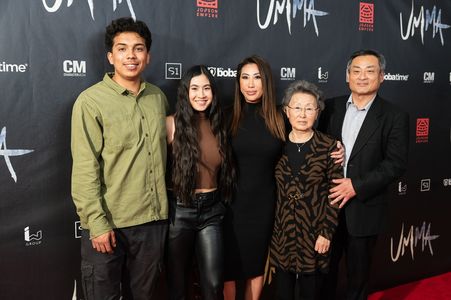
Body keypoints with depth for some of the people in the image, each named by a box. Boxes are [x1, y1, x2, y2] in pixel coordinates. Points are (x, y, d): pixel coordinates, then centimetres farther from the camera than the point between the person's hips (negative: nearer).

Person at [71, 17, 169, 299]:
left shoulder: (158, 97, 5)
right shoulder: (90, 101, -10)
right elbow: (85, 170, -12)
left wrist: (162, 204, 11)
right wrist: (97, 223, -15)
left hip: (154, 219, 5)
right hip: (108, 223, -4)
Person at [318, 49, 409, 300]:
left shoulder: (395, 117, -6)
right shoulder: (332, 107, 4)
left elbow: (396, 164, -12)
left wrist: (357, 186, -19)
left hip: (364, 208, -3)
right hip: (329, 203, 3)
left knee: (358, 271, 14)